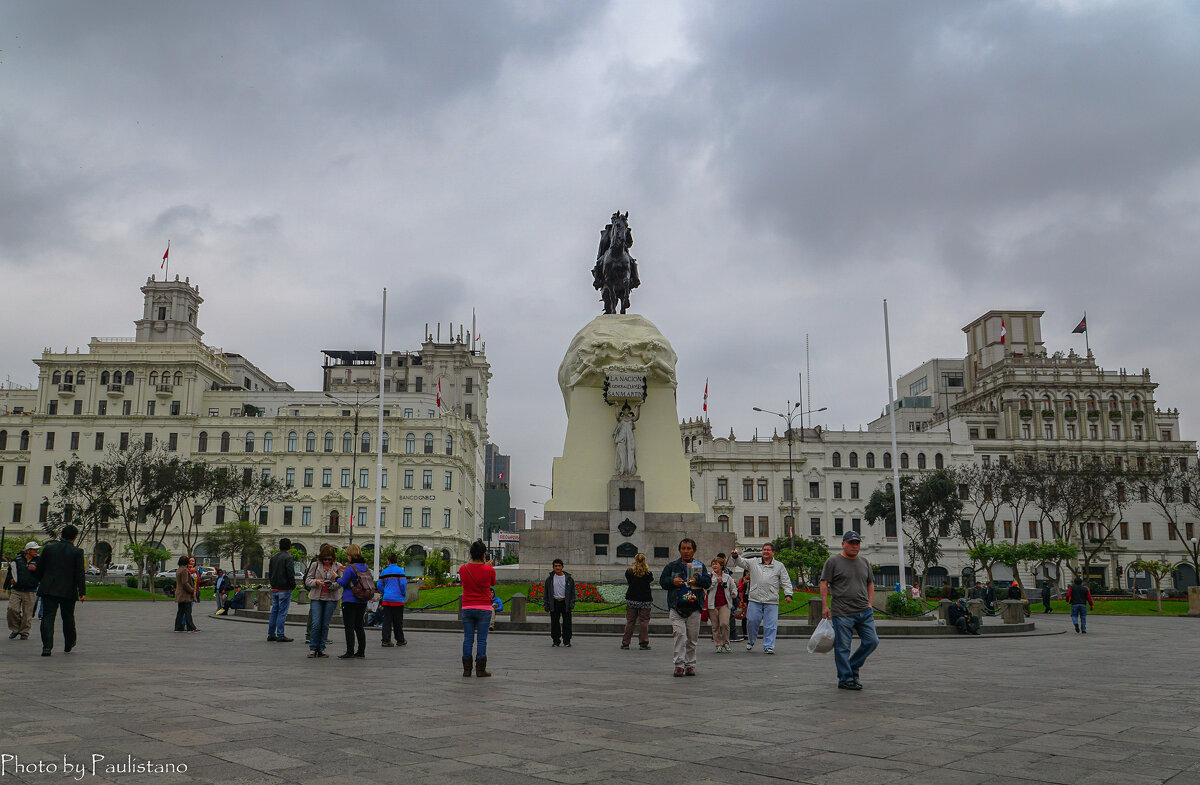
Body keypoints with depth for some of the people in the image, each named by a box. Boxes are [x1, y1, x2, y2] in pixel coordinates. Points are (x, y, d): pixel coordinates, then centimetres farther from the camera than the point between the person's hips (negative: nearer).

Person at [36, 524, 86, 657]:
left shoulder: (48, 548, 4)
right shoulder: (77, 552, -5)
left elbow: (39, 569, 9)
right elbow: (80, 573, -8)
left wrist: (40, 584, 24)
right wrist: (82, 592, -6)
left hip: (48, 589, 1)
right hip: (68, 591, -1)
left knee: (48, 617, 0)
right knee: (68, 618, 13)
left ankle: (47, 647, -11)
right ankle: (69, 645, 28)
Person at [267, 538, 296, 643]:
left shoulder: (273, 558, 13)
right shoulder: (288, 558, -12)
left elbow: (269, 573, 17)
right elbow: (291, 574, -16)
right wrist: (293, 586, -5)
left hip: (274, 589, 7)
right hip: (284, 589, -7)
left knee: (274, 611, 13)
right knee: (282, 612, -4)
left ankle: (271, 634, 15)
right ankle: (280, 635, -3)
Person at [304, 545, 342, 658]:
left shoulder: (337, 567, 4)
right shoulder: (315, 565, 4)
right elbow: (307, 580, 3)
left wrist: (332, 585, -20)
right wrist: (316, 582, -17)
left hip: (331, 599, 1)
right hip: (316, 598, -1)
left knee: (325, 625, 3)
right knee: (316, 624, -8)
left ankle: (321, 649, 12)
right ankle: (313, 648, 5)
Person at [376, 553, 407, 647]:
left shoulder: (384, 572, 4)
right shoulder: (400, 570, -6)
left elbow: (379, 585, 6)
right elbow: (403, 584, -13)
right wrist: (404, 594, 3)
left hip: (386, 600, 2)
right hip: (398, 600, -2)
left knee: (387, 621, 3)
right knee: (398, 621, 7)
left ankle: (386, 640, -3)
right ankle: (400, 640, 16)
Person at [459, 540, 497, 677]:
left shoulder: (463, 569, -1)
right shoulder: (489, 570, -8)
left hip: (467, 608, 3)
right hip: (484, 608, -2)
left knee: (468, 639, 6)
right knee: (481, 640, 1)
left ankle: (466, 669, 8)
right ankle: (480, 670, 3)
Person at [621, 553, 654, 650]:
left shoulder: (629, 572, -3)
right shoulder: (647, 573, -9)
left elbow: (628, 582, 9)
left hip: (631, 599, 2)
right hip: (645, 600, -2)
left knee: (630, 621, 9)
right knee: (644, 622, 4)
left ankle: (625, 643, 11)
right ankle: (643, 643, 3)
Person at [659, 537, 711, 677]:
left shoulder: (700, 566, 12)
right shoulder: (671, 566, 11)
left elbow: (708, 581, 1)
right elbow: (662, 581, 8)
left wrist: (697, 580, -18)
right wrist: (672, 581, -11)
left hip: (694, 608, 1)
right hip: (676, 607, -1)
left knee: (692, 638, 4)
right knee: (679, 635, -13)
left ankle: (690, 665, 14)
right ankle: (679, 665, -12)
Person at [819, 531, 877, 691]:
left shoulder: (864, 562, 15)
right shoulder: (833, 561, -3)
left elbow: (870, 583, 24)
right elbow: (824, 583, -4)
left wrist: (869, 603, 13)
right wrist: (825, 606, -9)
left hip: (864, 612, 6)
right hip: (842, 613, -6)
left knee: (872, 641, 2)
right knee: (843, 647, -2)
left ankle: (853, 667, 20)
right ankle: (845, 679, 7)